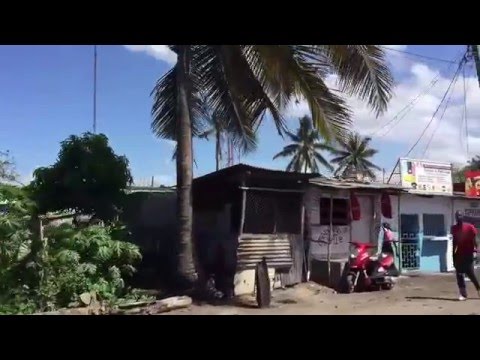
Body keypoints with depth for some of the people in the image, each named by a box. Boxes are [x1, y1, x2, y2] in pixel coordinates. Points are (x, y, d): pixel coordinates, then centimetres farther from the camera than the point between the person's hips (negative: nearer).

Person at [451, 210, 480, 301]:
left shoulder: (470, 227, -6)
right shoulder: (454, 228, 6)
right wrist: (453, 255, 12)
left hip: (468, 254, -4)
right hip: (458, 255, 4)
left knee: (470, 274, -4)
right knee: (459, 275, 0)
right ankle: (463, 294, 4)